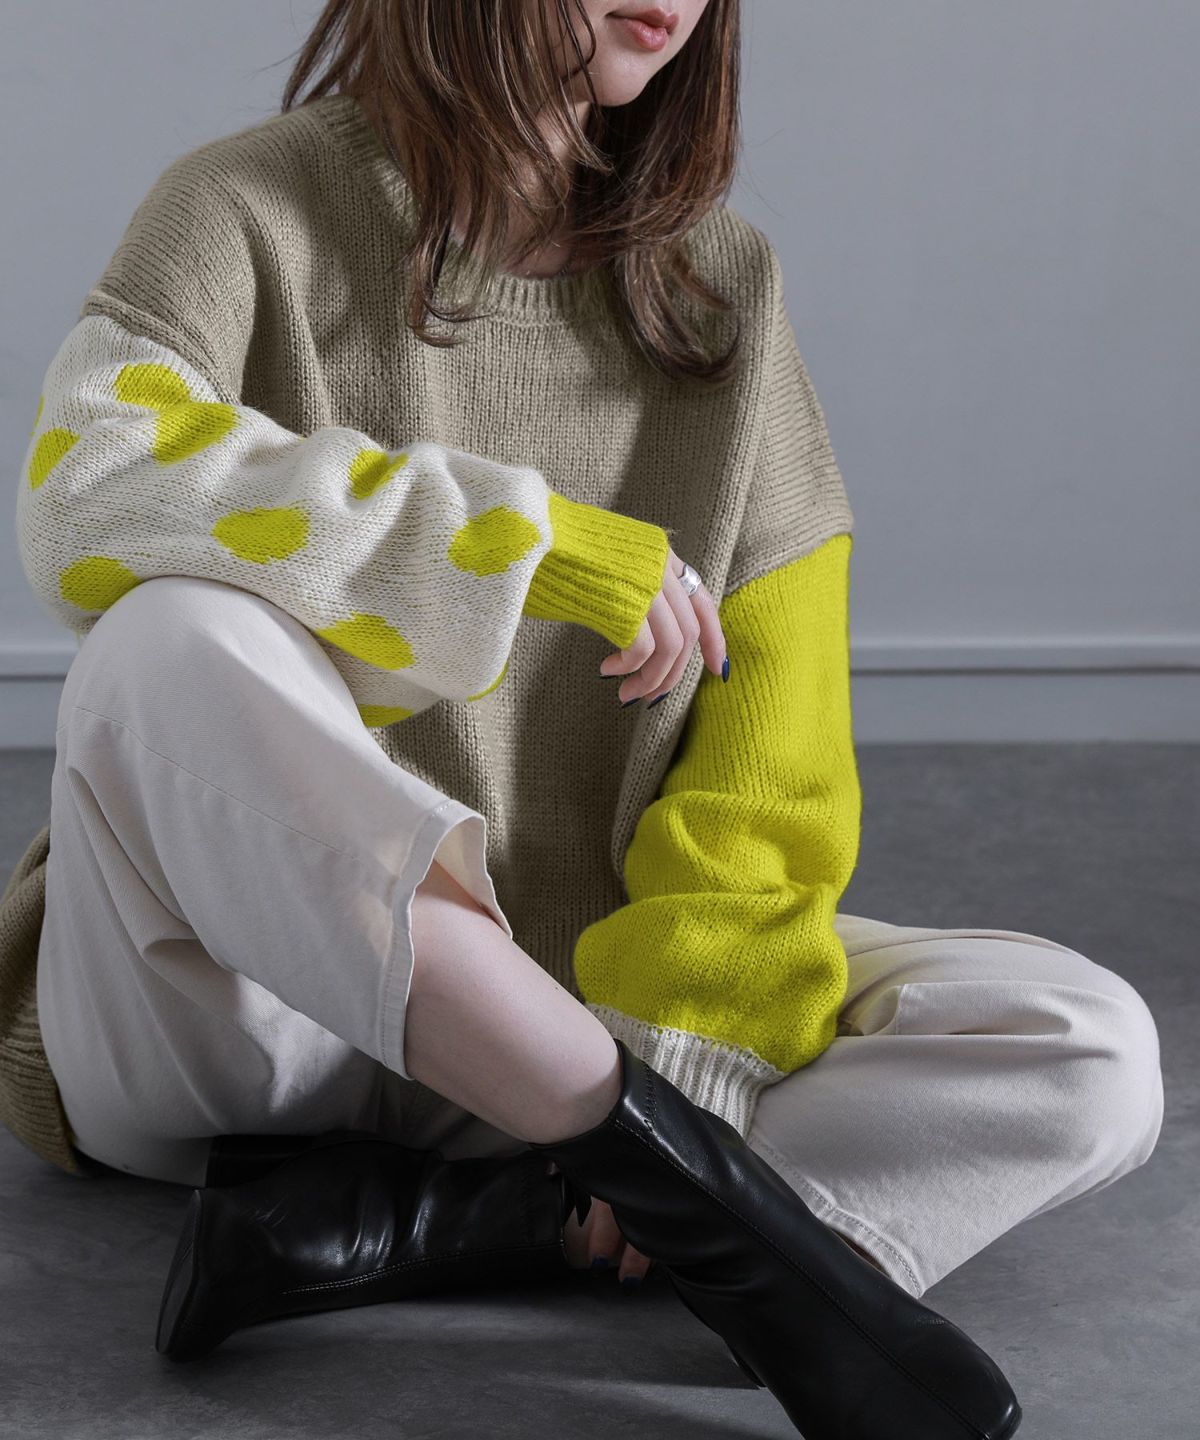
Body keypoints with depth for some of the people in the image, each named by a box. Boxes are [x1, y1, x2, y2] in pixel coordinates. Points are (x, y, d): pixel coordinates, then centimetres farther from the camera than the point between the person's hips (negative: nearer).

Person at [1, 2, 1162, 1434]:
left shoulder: (721, 284, 9)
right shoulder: (255, 209, -3)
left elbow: (772, 765, 2)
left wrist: (684, 1042, -13)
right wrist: (529, 542, -25)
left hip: (562, 1009, 4)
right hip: (231, 1008, -4)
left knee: (1094, 1052, -16)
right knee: (179, 642, -35)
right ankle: (697, 1205, -31)